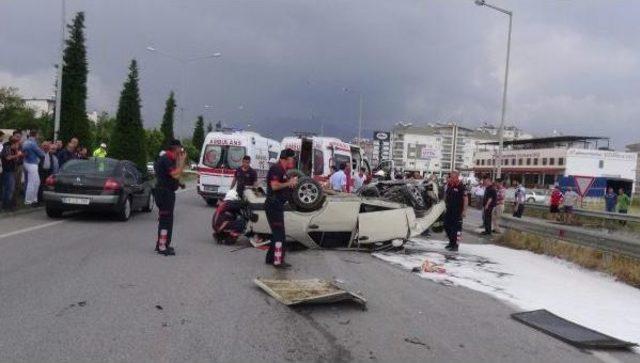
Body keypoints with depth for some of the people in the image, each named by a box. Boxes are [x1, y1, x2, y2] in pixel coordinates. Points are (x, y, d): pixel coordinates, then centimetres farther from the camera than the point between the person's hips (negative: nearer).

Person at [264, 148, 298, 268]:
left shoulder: (282, 170, 17)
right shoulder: (276, 169, -15)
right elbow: (274, 186, -26)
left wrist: (291, 183, 6)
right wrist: (288, 183, -17)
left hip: (277, 205, 11)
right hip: (273, 205, -11)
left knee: (277, 232, 16)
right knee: (279, 233, -9)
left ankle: (270, 258, 25)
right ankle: (278, 261, -5)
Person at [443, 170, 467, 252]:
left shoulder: (461, 186, -13)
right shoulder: (449, 185, 7)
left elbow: (465, 199, -14)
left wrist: (464, 210, -18)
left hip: (457, 211, -7)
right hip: (449, 210, 7)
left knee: (457, 228, -1)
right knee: (447, 226, 13)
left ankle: (455, 245, 6)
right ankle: (451, 242, 29)